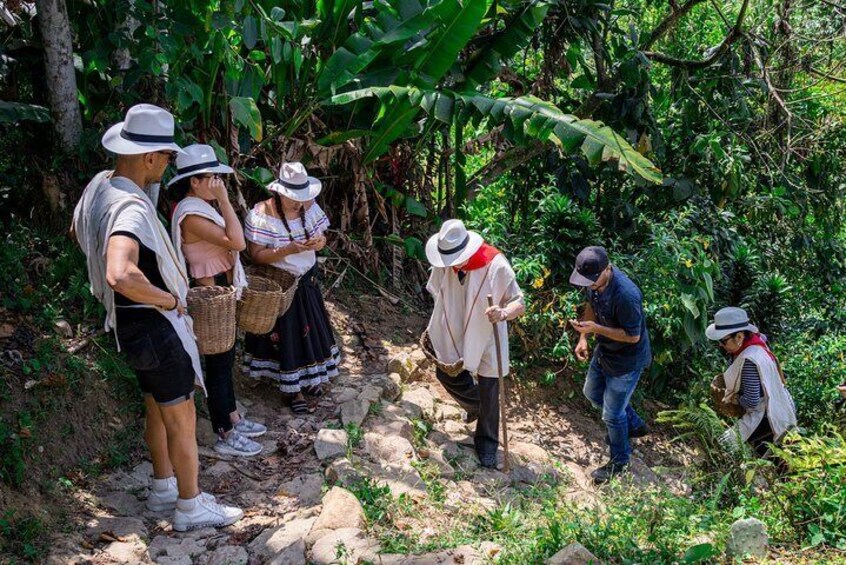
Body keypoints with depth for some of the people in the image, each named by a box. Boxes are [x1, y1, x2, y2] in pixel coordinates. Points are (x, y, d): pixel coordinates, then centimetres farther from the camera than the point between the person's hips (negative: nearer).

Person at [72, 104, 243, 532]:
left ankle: (164, 488, 38)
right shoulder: (131, 207, -30)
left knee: (158, 409, 23)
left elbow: (78, 231, 22)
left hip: (132, 322, 9)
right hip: (155, 324, -9)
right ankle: (190, 507, 19)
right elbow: (121, 276, -46)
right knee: (181, 418, 5)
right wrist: (168, 298, -28)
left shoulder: (99, 185, 0)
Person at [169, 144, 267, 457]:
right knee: (218, 363, -1)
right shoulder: (191, 214, -23)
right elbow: (237, 242, -29)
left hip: (220, 292, 10)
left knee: (225, 358, 19)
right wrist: (224, 200, -25)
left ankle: (233, 419, 33)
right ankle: (226, 437, 10)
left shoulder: (200, 207, 9)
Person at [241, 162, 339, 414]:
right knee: (285, 333, 2)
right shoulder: (261, 215, -21)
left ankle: (308, 378, 34)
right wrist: (287, 250, -34)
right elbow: (256, 255, -20)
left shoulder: (309, 207, -5)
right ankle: (293, 390, 16)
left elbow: (320, 236, 5)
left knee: (310, 328, 13)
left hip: (307, 280, 5)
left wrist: (319, 242, -20)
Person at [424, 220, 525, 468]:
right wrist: (434, 327, 9)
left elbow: (520, 303, -22)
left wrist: (504, 312, -44)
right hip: (453, 335, 4)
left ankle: (487, 444, 29)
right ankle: (474, 405, 51)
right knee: (446, 375, 20)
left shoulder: (496, 266, -29)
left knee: (488, 394, 8)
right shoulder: (443, 264, -17)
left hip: (486, 338, -4)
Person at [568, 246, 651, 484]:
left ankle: (619, 461, 32)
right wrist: (583, 337, 2)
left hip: (627, 359, -9)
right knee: (593, 393, 28)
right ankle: (634, 425, 50)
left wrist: (595, 328, -33)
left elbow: (633, 336, -27)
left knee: (612, 414, 5)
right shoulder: (593, 279, -13)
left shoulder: (626, 295, -38)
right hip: (605, 350, 9)